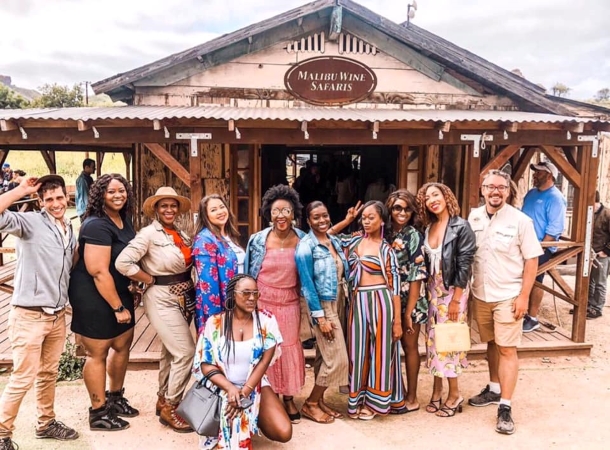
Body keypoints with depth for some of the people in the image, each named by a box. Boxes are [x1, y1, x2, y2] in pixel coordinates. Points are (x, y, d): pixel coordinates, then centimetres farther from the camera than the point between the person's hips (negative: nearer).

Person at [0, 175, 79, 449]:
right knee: (23, 377, -1)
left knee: (49, 373, 18)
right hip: (29, 315, -6)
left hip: (57, 315, 7)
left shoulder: (70, 232, 11)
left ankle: (46, 423, 33)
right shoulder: (30, 222, -10)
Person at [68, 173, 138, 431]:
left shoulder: (124, 219, 5)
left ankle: (115, 397, 39)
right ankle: (98, 413, 20)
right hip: (94, 297, -9)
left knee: (123, 345, 18)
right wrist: (118, 307, -21)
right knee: (97, 353, 4)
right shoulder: (97, 226, -23)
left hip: (119, 293, 9)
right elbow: (99, 272, -26)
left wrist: (130, 292, 13)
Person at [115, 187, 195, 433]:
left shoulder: (181, 233, 8)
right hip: (162, 299, -7)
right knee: (185, 352, -9)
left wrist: (187, 286, 0)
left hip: (184, 296, 7)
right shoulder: (149, 233, -13)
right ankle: (170, 408, 7)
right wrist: (151, 281, -14)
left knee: (171, 351, 16)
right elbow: (122, 262, -21)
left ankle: (163, 400, 32)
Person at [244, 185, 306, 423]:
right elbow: (247, 273, 0)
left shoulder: (302, 239, -5)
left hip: (290, 303, 1)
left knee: (289, 348, 11)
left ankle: (289, 399, 27)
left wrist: (303, 302, 6)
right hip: (263, 302, -1)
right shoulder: (257, 240, -8)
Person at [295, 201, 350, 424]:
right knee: (337, 358, -6)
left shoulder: (335, 241, 7)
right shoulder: (306, 246, -14)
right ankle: (310, 404, 10)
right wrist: (320, 317, -18)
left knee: (325, 356, 14)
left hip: (339, 304, 7)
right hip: (323, 306, -7)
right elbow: (307, 284, -17)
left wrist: (345, 304, 11)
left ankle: (319, 400, 27)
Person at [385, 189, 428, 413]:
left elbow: (416, 277, -14)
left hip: (409, 300, -5)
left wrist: (409, 311, -15)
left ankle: (411, 398, 21)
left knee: (409, 346, 7)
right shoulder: (387, 233, 4)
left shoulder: (413, 236, -11)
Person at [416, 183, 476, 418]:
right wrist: (427, 291, 2)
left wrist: (455, 300, -15)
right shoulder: (428, 228, 7)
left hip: (452, 291, -6)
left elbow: (464, 265, -14)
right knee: (433, 340, 10)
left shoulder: (461, 227, -12)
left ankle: (454, 394, 17)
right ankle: (437, 391, 23)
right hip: (433, 290, 6)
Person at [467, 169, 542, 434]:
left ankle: (505, 408, 4)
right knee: (491, 344, 17)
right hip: (480, 294, 4)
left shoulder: (520, 221, -9)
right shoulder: (473, 217, 2)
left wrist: (523, 296, -11)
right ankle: (494, 389, 34)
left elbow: (531, 260, -7)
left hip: (508, 296, -4)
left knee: (507, 349, -2)